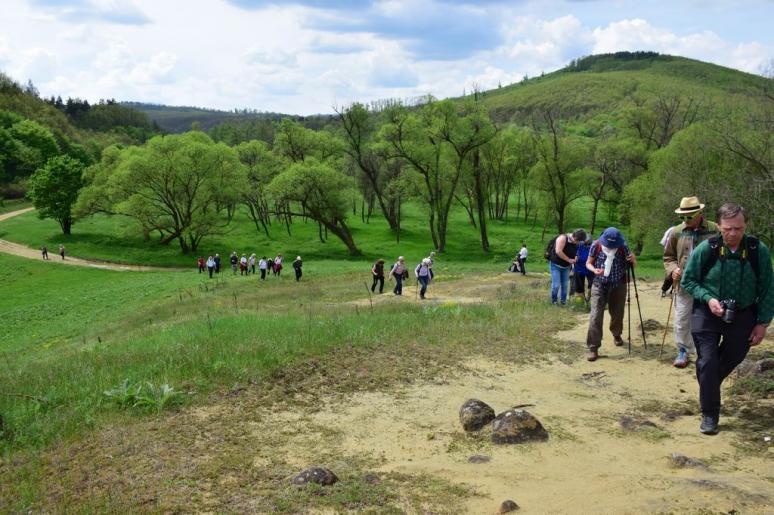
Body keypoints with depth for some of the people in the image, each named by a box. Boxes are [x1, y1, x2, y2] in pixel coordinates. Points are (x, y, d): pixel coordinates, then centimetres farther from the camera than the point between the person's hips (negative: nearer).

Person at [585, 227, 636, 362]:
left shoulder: (623, 247, -10)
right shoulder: (596, 246, -11)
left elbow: (633, 265, 1)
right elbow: (588, 263, 0)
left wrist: (633, 259, -23)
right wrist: (594, 270, -22)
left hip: (618, 286, 1)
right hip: (599, 285, -1)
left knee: (617, 314, 15)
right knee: (596, 316, -11)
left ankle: (616, 335, 46)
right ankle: (593, 348, -8)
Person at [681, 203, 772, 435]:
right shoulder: (705, 249, -17)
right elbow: (687, 280, -5)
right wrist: (708, 298, -20)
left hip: (743, 316, 2)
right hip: (707, 313, -2)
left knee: (733, 357, 18)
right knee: (707, 362, -7)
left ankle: (709, 386, 48)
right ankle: (709, 415, 4)